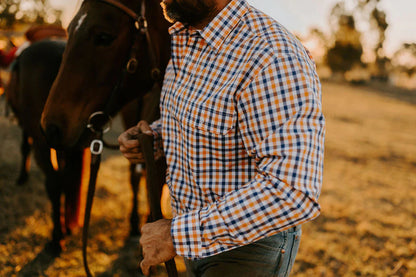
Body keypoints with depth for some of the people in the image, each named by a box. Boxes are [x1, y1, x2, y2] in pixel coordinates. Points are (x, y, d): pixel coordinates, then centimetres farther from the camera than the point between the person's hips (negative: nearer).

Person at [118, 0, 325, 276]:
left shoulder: (274, 58, -28)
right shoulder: (184, 40, 1)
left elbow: (293, 193, -36)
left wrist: (178, 233, -30)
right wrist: (155, 135, -2)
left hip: (249, 246, -8)